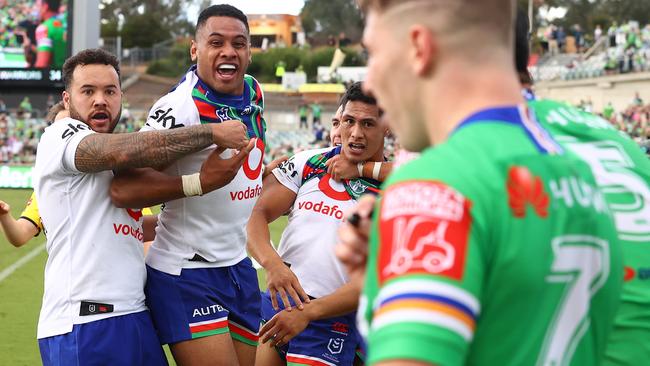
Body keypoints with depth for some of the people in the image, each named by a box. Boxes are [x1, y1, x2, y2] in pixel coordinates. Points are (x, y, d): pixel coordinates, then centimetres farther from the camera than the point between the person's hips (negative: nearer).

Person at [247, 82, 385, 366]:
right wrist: (273, 263, -19)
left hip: (331, 319, -3)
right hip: (275, 301, 3)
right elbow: (257, 214, 2)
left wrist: (306, 314, -20)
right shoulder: (308, 163, 6)